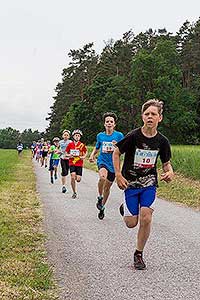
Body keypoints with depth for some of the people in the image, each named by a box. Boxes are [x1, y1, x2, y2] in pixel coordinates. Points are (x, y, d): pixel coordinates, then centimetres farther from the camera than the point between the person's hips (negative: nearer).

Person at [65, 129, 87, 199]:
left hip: (79, 164, 0)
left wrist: (83, 157, -10)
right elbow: (66, 153, 9)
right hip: (72, 163, 0)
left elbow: (86, 152, 10)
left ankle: (77, 177, 35)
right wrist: (69, 155, -12)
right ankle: (74, 192, 0)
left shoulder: (82, 145, -4)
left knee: (78, 179, -5)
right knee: (73, 177, -15)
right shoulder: (70, 144, 0)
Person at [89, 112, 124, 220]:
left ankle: (102, 207, 34)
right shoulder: (100, 136, 4)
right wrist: (92, 155, 2)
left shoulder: (119, 135, -4)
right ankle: (100, 198, -10)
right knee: (102, 177, -34)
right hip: (102, 161, 0)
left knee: (107, 187, 11)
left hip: (113, 164, 0)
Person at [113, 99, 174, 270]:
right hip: (131, 183, -2)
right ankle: (125, 208, 36)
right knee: (131, 223, -1)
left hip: (149, 184, 2)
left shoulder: (162, 141, -6)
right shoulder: (133, 136, -15)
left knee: (146, 218, -13)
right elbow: (116, 153, -2)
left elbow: (166, 163, 8)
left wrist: (169, 172, -15)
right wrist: (118, 175, -10)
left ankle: (139, 254, 9)